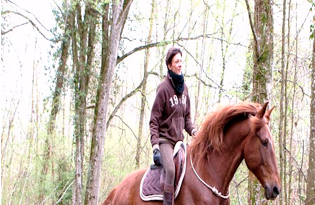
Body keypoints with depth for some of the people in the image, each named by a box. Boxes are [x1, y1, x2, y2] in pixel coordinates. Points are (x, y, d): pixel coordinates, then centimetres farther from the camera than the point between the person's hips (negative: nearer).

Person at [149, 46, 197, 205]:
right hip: (165, 139, -7)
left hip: (179, 139, 7)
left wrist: (192, 130, 0)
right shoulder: (164, 88, -10)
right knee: (170, 170, -27)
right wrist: (155, 145, -17)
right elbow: (154, 120, -10)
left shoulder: (184, 87, 10)